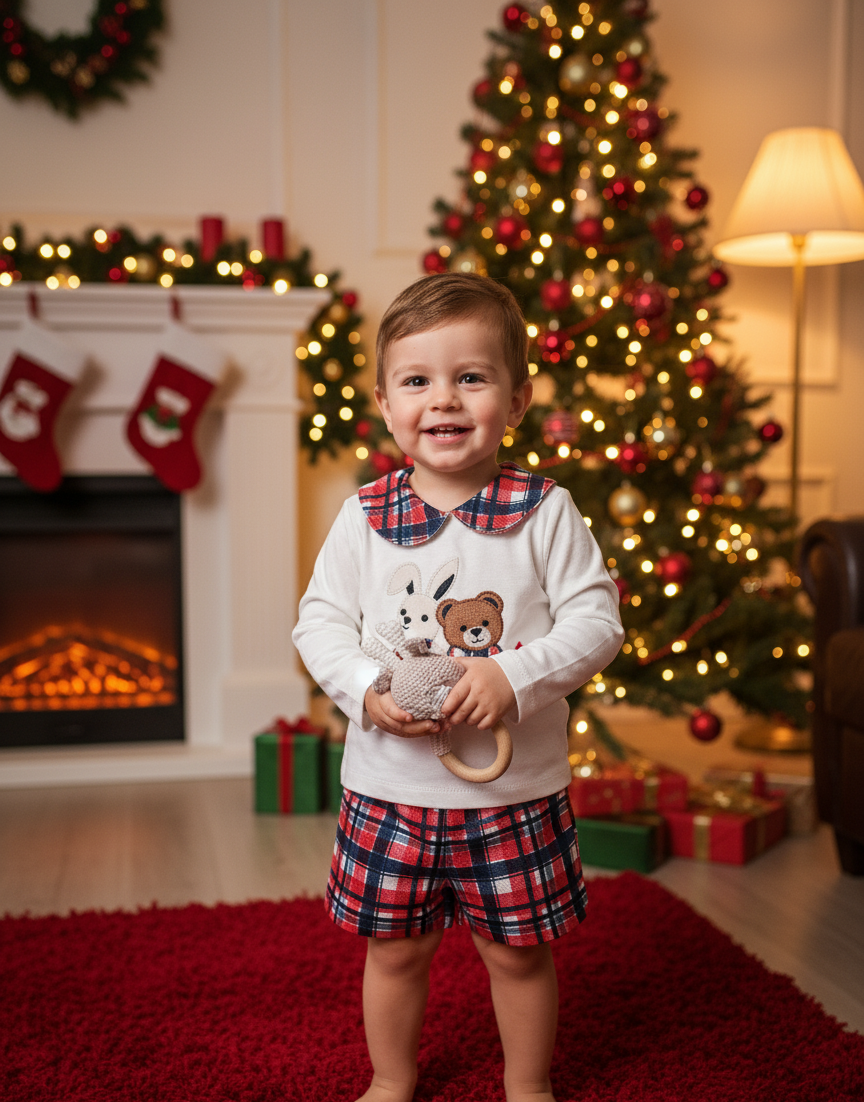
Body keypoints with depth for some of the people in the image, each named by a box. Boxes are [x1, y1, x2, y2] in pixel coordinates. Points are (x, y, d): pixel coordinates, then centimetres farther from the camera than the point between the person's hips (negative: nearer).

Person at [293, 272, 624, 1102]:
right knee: (395, 949, 16)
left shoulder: (544, 512, -7)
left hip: (516, 787, -1)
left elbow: (595, 618, -9)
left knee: (518, 950, 15)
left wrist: (515, 675, -23)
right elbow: (320, 621, 0)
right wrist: (366, 688, -18)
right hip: (392, 784, 1)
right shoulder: (363, 518, -3)